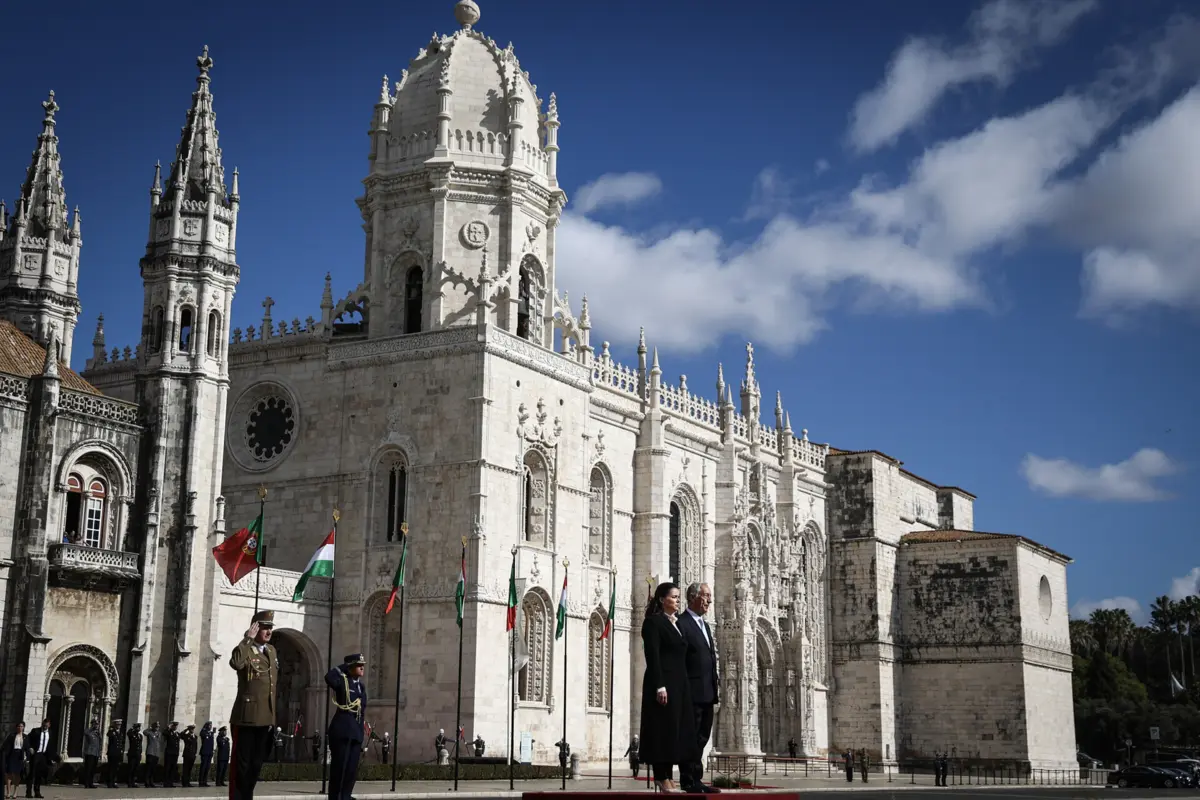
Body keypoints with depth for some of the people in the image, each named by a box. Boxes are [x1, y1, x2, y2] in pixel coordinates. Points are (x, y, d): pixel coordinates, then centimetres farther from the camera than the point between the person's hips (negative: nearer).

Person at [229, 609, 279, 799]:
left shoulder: (272, 650, 16)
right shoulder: (245, 649, -7)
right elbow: (235, 663, -32)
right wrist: (248, 639, -24)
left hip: (266, 718, 7)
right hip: (246, 717, -7)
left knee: (256, 763, 12)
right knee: (241, 762, -3)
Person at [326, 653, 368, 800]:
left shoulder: (361, 686, 17)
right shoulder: (342, 681, -4)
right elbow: (329, 678, -28)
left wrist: (361, 734, 16)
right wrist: (343, 667, -13)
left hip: (356, 733, 7)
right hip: (342, 731, -7)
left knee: (352, 770, 8)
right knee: (339, 768, -4)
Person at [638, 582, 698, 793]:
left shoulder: (676, 623, 17)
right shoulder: (653, 621, -7)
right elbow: (653, 656, -15)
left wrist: (682, 686, 12)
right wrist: (660, 686, -21)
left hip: (679, 684, 8)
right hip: (663, 684, -8)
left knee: (676, 729, 7)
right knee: (662, 729, -6)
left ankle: (667, 776, 11)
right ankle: (661, 778, -2)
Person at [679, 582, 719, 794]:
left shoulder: (705, 625, 19)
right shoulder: (681, 623, -10)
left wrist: (715, 686, 14)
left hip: (707, 693, 9)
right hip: (692, 692, -9)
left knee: (701, 738, 11)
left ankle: (696, 779, 17)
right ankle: (689, 781, 0)